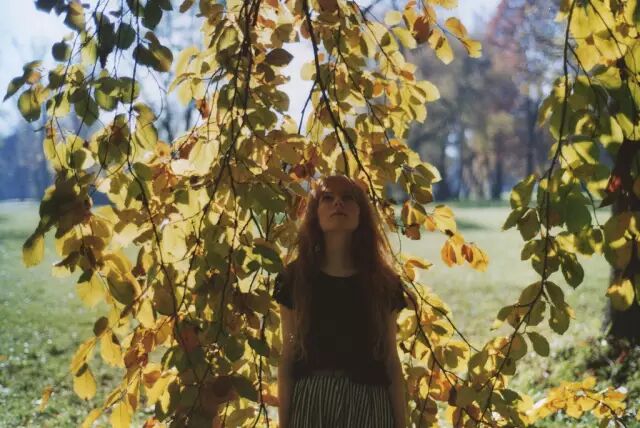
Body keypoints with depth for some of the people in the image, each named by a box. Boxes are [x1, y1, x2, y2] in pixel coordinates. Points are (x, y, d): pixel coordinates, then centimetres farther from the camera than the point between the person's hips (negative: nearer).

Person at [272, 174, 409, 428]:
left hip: (368, 404, 1)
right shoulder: (295, 277, 1)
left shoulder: (384, 283, 3)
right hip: (309, 402, 0)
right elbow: (287, 358, 2)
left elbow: (391, 361, 5)